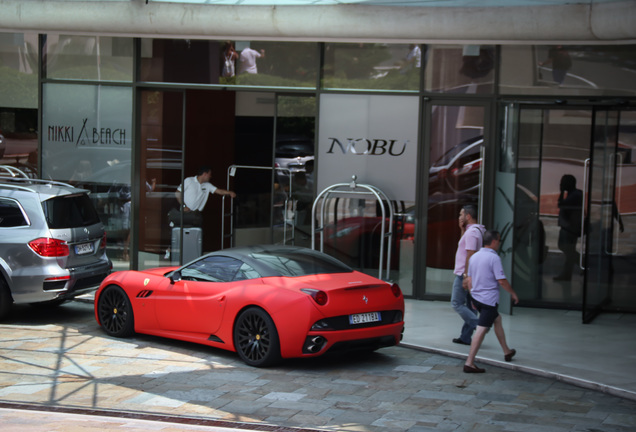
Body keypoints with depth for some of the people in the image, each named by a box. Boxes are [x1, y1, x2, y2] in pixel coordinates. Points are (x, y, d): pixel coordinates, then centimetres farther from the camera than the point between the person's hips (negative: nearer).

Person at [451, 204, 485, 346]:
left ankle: (479, 325, -15)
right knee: (469, 306, 9)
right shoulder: (477, 231, 15)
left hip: (464, 274, -10)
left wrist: (466, 275, -24)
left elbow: (470, 254, -23)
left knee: (456, 303, -5)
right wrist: (463, 230, 14)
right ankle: (465, 337, 13)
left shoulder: (471, 232, -17)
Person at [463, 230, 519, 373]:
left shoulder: (474, 256, 9)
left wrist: (473, 298, 23)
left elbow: (469, 279, 14)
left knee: (497, 319, 26)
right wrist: (513, 293, -3)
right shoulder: (494, 258, -16)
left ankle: (507, 351, 38)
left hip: (476, 297, 9)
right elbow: (501, 280, -18)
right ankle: (469, 363, -12)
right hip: (489, 299, -9)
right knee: (482, 329, -8)